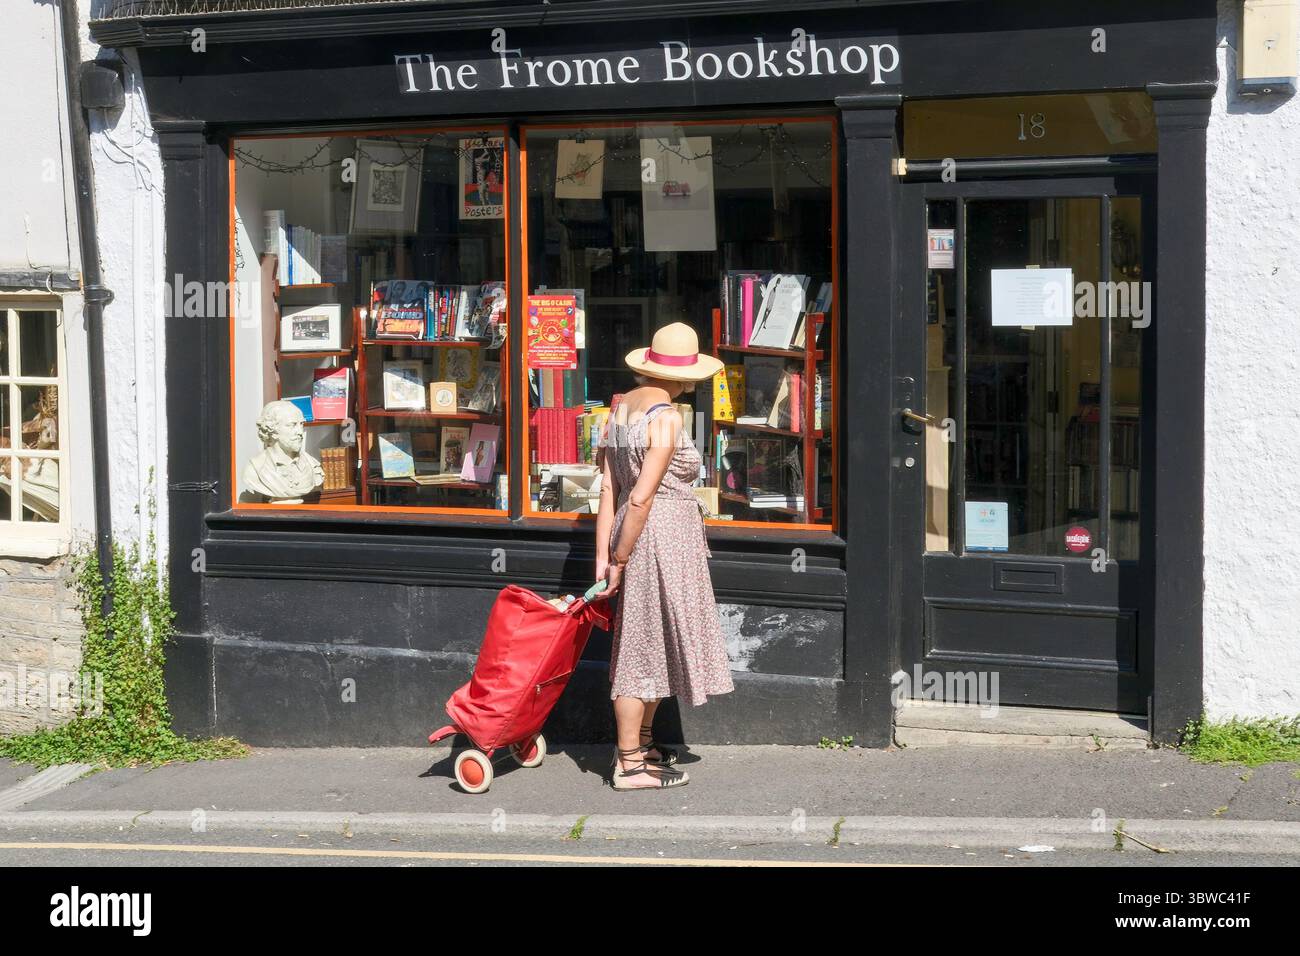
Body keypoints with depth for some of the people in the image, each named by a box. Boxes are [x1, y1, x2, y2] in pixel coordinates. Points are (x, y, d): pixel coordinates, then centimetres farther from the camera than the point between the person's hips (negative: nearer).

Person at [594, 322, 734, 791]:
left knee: (650, 643, 21)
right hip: (662, 536, -9)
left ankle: (641, 740, 34)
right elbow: (641, 498, -20)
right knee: (642, 646, 0)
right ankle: (630, 764, 8)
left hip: (633, 533, 9)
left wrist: (604, 555, 4)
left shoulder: (621, 407, 8)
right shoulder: (666, 418, -17)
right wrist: (620, 561, -13)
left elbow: (609, 487, 5)